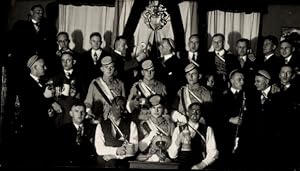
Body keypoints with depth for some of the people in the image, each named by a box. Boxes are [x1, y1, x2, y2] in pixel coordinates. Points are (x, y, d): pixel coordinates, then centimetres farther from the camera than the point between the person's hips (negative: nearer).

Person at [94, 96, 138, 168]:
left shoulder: (131, 125, 13)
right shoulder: (101, 126, 14)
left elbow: (133, 149, 2)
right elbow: (99, 149, 2)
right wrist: (116, 151, -13)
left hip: (125, 161, -1)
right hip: (105, 162, 1)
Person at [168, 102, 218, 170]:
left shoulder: (208, 130, 11)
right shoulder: (178, 129, 11)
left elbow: (213, 152, 4)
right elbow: (172, 155, 4)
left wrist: (202, 164, -11)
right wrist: (178, 141, -13)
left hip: (199, 166, 0)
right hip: (180, 166, 0)